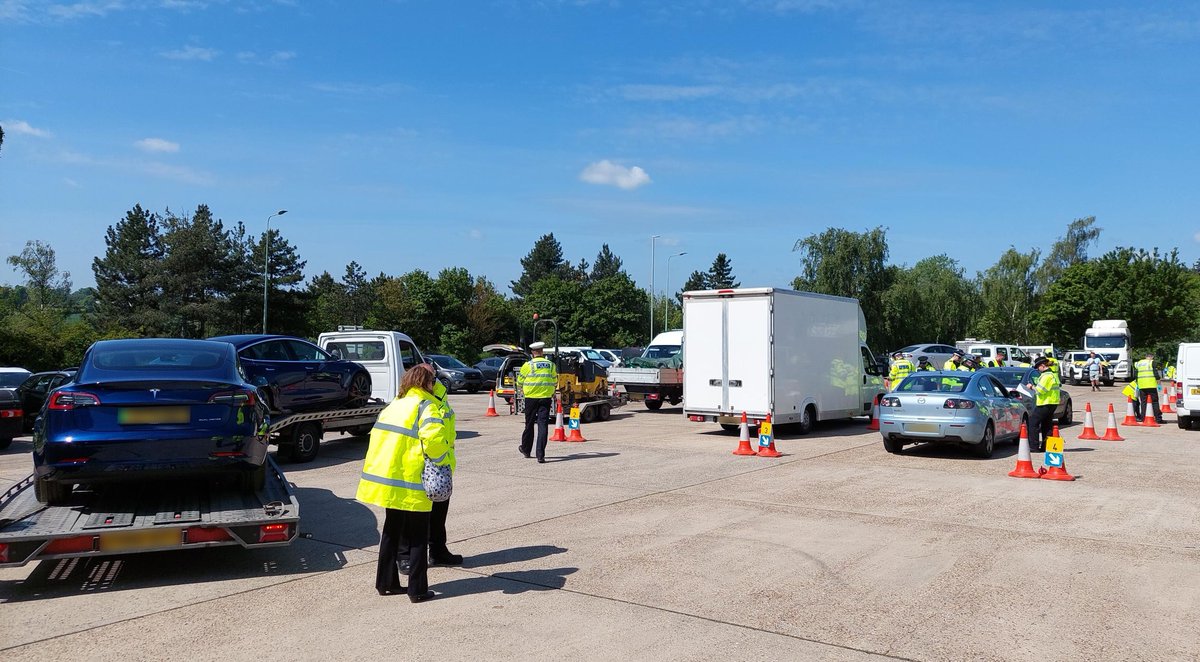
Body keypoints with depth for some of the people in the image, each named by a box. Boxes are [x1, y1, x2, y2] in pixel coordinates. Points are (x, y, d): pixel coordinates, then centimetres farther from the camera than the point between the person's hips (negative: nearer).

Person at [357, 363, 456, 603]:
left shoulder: (396, 403, 14)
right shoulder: (428, 406, -10)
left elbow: (379, 433, 15)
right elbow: (433, 437, -27)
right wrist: (441, 461, -11)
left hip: (387, 477, 7)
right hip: (412, 483, -7)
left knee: (391, 531, 19)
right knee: (418, 537, 5)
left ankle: (386, 583, 26)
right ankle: (417, 589, 9)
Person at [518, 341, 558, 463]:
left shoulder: (528, 365, -5)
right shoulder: (551, 365, 4)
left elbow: (519, 381, 4)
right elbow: (555, 382, 15)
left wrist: (522, 389, 26)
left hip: (531, 398, -1)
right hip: (546, 398, 1)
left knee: (529, 424, 14)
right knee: (543, 425, -1)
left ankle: (526, 449, 30)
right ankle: (540, 455, -8)